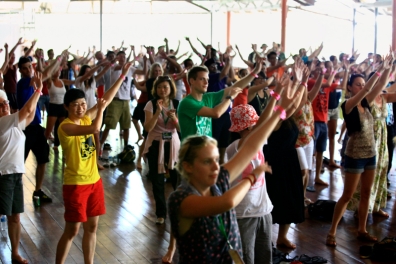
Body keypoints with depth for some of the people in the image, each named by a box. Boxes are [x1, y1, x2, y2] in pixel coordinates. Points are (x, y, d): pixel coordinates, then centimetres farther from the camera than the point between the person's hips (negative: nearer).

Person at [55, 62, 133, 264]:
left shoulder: (85, 119, 3)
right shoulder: (65, 127, -20)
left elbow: (107, 99, 6)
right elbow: (95, 128, -33)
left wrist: (122, 76, 4)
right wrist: (100, 108, -17)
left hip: (94, 180, 7)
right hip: (75, 183, -7)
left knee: (91, 227, 13)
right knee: (72, 230, 1)